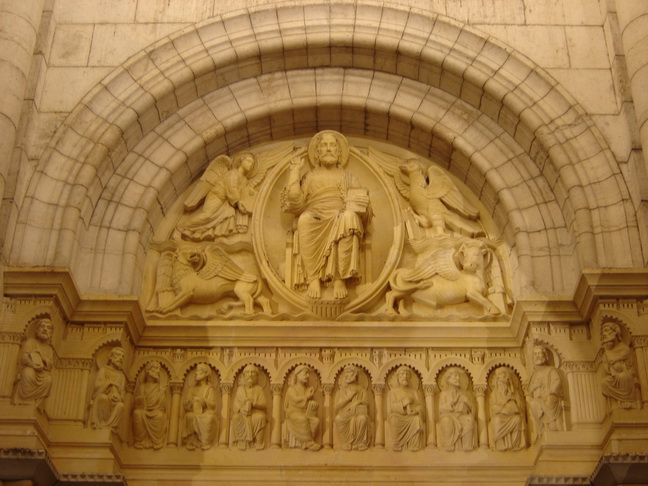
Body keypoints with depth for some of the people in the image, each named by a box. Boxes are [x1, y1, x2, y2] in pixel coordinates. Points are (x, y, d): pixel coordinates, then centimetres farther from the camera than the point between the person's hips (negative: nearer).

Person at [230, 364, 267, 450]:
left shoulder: (259, 389, 15)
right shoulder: (240, 389, 18)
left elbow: (264, 404, 3)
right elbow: (236, 404, 7)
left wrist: (253, 404, -17)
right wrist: (241, 409, -17)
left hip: (256, 412, -1)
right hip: (242, 413, 1)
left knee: (260, 417, -37)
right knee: (236, 418, -34)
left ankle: (259, 442, -30)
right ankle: (242, 442, -29)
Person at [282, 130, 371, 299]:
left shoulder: (348, 177, 25)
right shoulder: (310, 176, 25)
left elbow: (360, 203, 13)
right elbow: (296, 204, 8)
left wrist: (357, 202, -10)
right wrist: (295, 172, 9)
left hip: (341, 219, 0)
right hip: (315, 220, 0)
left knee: (349, 216, -37)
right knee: (305, 219, -37)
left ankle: (340, 279, -39)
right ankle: (313, 278, -37)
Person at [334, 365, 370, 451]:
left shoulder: (361, 390, 15)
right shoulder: (340, 391, 17)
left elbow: (365, 405, 6)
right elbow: (337, 406, 3)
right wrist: (349, 396, -3)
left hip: (358, 414, -1)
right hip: (344, 415, 1)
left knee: (362, 418, -36)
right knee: (338, 418, -34)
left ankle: (359, 442, -19)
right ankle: (347, 441, -18)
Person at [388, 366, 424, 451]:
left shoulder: (413, 391, 23)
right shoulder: (394, 391, 16)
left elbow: (420, 405, 11)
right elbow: (392, 406, 1)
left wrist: (414, 409, -13)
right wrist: (403, 403, -17)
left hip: (411, 415, 2)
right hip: (398, 415, -1)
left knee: (417, 419, -35)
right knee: (395, 421, -38)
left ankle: (413, 445, -30)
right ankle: (398, 445, -29)